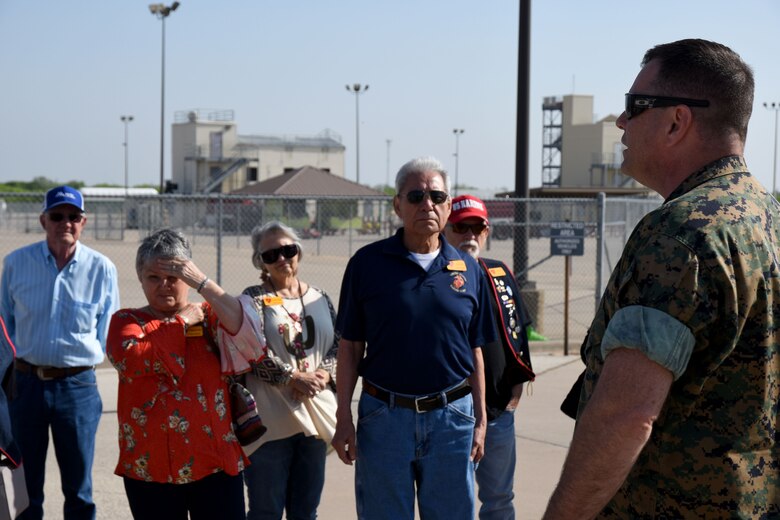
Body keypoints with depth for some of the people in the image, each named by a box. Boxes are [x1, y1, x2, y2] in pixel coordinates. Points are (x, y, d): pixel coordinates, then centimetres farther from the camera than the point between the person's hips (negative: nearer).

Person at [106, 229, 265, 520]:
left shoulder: (209, 316, 8)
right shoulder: (126, 321, 7)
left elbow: (243, 330, -13)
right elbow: (130, 360, -15)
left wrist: (202, 283, -18)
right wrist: (181, 323, -6)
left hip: (215, 461, 0)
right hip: (150, 464, 0)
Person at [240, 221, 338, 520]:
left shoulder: (319, 299, 13)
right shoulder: (254, 299, 0)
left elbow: (339, 346, 11)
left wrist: (323, 374, -8)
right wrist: (294, 378, -16)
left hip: (315, 417, 4)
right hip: (271, 420, -4)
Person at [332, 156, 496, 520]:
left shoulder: (467, 269, 6)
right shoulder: (368, 263, 0)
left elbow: (475, 352, 10)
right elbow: (350, 347, 2)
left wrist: (480, 420, 7)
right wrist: (344, 417, -3)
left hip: (452, 417, 2)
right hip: (383, 415, -1)